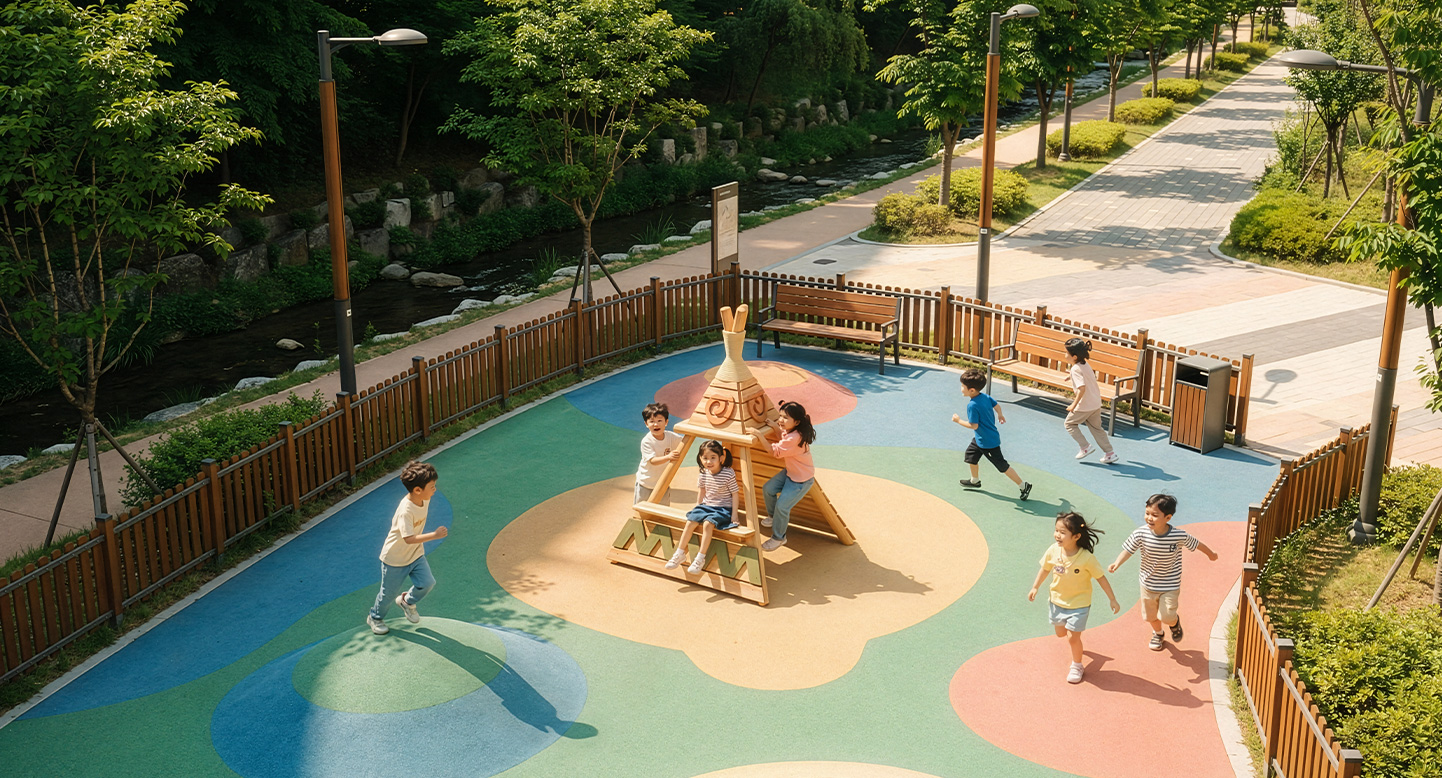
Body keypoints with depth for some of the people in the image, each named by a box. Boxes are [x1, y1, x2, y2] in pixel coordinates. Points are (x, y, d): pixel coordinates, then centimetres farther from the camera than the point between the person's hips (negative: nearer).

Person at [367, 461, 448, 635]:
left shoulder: (425, 499, -11)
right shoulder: (406, 511, -36)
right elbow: (409, 538, -42)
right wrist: (434, 535, -46)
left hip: (416, 554, 6)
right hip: (395, 559, -6)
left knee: (427, 583, -5)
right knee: (389, 592, 11)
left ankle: (407, 601, 27)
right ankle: (375, 617, 39)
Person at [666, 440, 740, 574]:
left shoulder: (729, 474, -16)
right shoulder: (703, 474, -1)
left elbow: (735, 494, -9)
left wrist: (734, 514, -11)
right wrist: (698, 506, 20)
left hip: (723, 509, -5)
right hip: (706, 506, 5)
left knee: (707, 524, -30)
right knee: (690, 521, -16)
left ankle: (700, 558, -24)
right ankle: (680, 553, -5)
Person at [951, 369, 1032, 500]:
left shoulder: (972, 405, -30)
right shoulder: (985, 396, -5)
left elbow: (974, 425, -28)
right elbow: (996, 405, 11)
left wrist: (959, 421, -15)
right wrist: (1000, 415, 31)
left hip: (988, 442, -10)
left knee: (1002, 466, 1)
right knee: (970, 455, 25)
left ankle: (1023, 485, 9)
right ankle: (975, 481, 45)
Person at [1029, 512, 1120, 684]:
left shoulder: (1087, 558, -28)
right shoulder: (1053, 551, -18)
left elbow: (1101, 578, -15)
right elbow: (1045, 569, 2)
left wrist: (1112, 599, -8)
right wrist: (1035, 587, 8)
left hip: (1079, 604, -4)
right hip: (1057, 601, 4)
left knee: (1073, 637, -2)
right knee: (1061, 633, 21)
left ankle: (1076, 666, 26)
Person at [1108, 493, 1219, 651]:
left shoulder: (1179, 535, -25)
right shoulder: (1141, 533, -23)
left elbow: (1196, 544, -6)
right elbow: (1128, 550, -17)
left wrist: (1211, 554, 13)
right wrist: (1117, 563, -36)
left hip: (1170, 585, -2)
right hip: (1148, 583, 2)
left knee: (1167, 617, -6)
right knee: (1151, 615, 19)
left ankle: (1175, 622, 33)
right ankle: (1158, 634, 53)